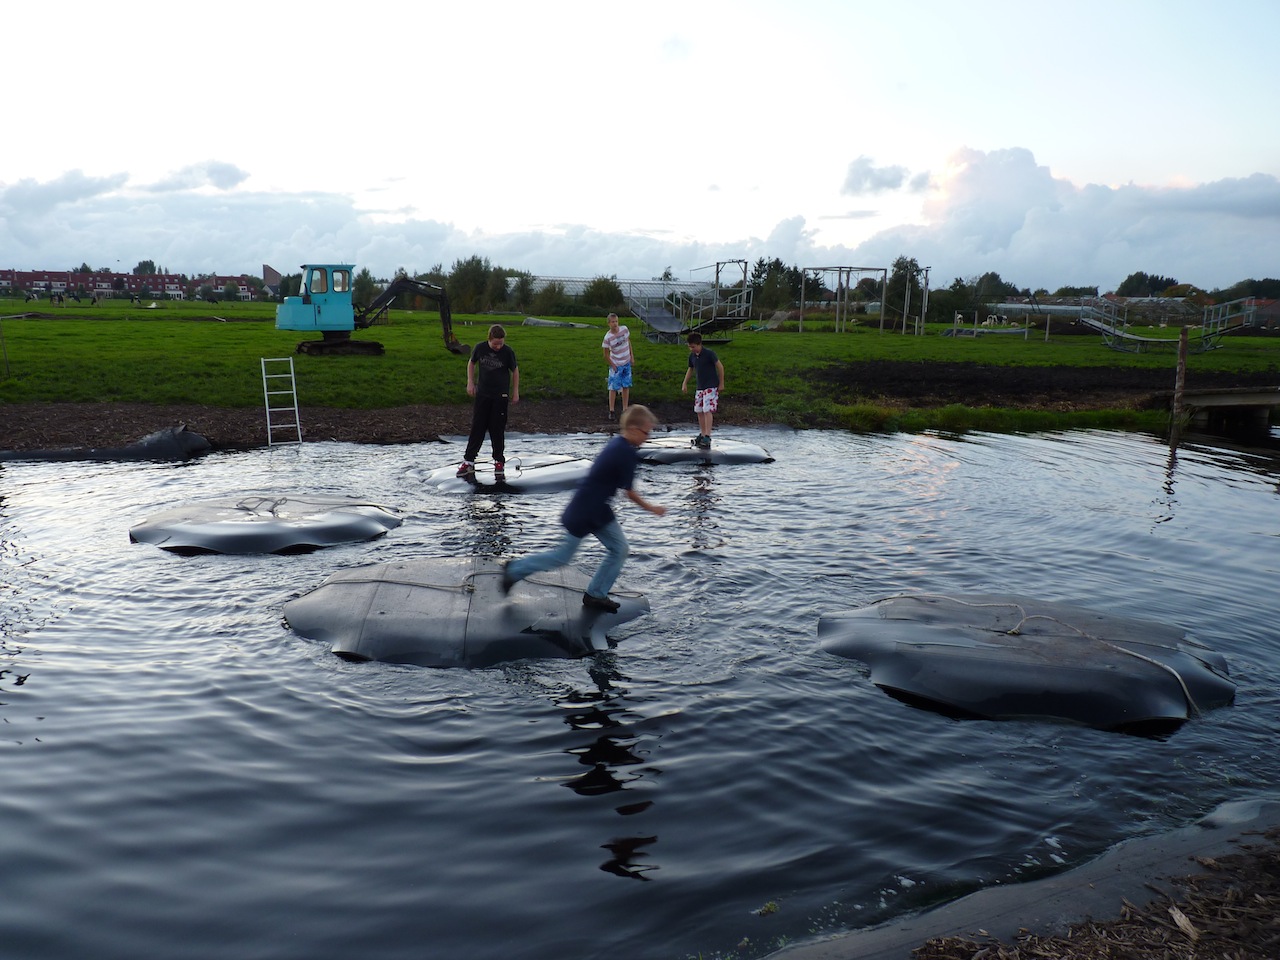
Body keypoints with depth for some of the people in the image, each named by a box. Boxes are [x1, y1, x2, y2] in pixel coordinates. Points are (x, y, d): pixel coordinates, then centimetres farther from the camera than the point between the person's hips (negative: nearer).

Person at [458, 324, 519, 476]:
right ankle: (468, 461, 8)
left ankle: (499, 460, 16)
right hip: (482, 394, 2)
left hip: (501, 396, -2)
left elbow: (515, 371, 1)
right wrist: (470, 382, 4)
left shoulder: (508, 352, -12)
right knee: (477, 427, 4)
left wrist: (515, 392, 3)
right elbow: (471, 363, 11)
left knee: (497, 429, 2)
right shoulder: (480, 348, -7)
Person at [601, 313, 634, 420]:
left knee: (626, 386, 9)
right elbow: (606, 355, -11)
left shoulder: (624, 329, -9)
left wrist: (631, 355, 7)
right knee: (613, 388, -1)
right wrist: (613, 366, -10)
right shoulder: (608, 337, -19)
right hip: (616, 365, -4)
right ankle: (611, 411, 8)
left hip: (627, 363, 4)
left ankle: (625, 409, 18)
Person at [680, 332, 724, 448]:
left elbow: (720, 366, -9)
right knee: (699, 411, 9)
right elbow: (690, 369, 20)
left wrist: (721, 383, -6)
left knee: (707, 410, -15)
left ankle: (707, 436, -16)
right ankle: (702, 434, 21)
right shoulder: (692, 356, 5)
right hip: (699, 387, 7)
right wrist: (685, 383, 14)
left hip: (711, 387, -7)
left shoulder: (709, 354, -14)